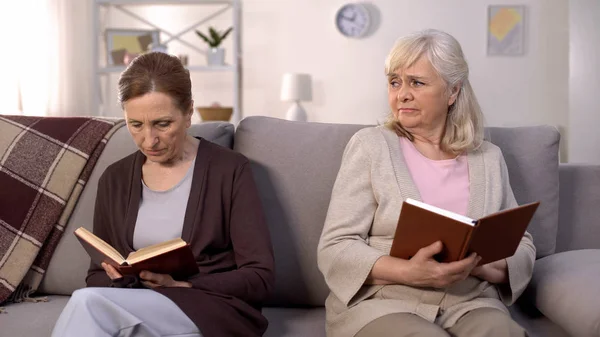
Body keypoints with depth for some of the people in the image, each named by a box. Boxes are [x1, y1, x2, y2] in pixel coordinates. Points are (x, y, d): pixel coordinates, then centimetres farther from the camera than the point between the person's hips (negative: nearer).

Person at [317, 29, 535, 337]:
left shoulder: (489, 158, 12)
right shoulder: (370, 146, 2)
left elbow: (522, 246, 13)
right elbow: (335, 248, -4)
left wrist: (480, 265, -11)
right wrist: (407, 272, -22)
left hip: (470, 303, 3)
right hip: (382, 302, -2)